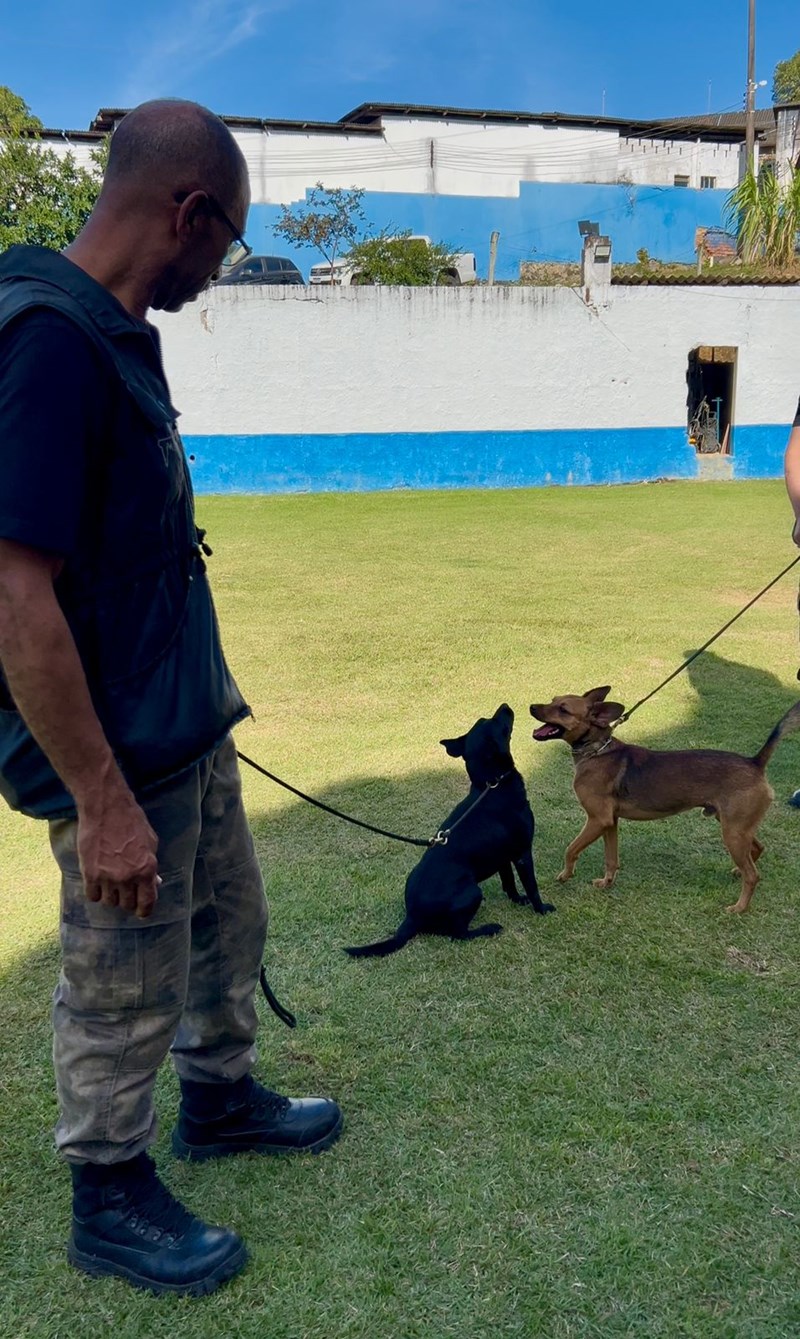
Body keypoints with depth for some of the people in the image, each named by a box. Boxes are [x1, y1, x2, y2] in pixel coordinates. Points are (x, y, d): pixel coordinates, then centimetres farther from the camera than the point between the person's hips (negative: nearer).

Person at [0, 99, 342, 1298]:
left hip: (188, 725, 9)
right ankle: (111, 1201, 34)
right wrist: (104, 803, -25)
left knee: (228, 926, 25)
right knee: (124, 995, 10)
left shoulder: (115, 333, 7)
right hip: (120, 755, -9)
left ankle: (219, 1099, 49)